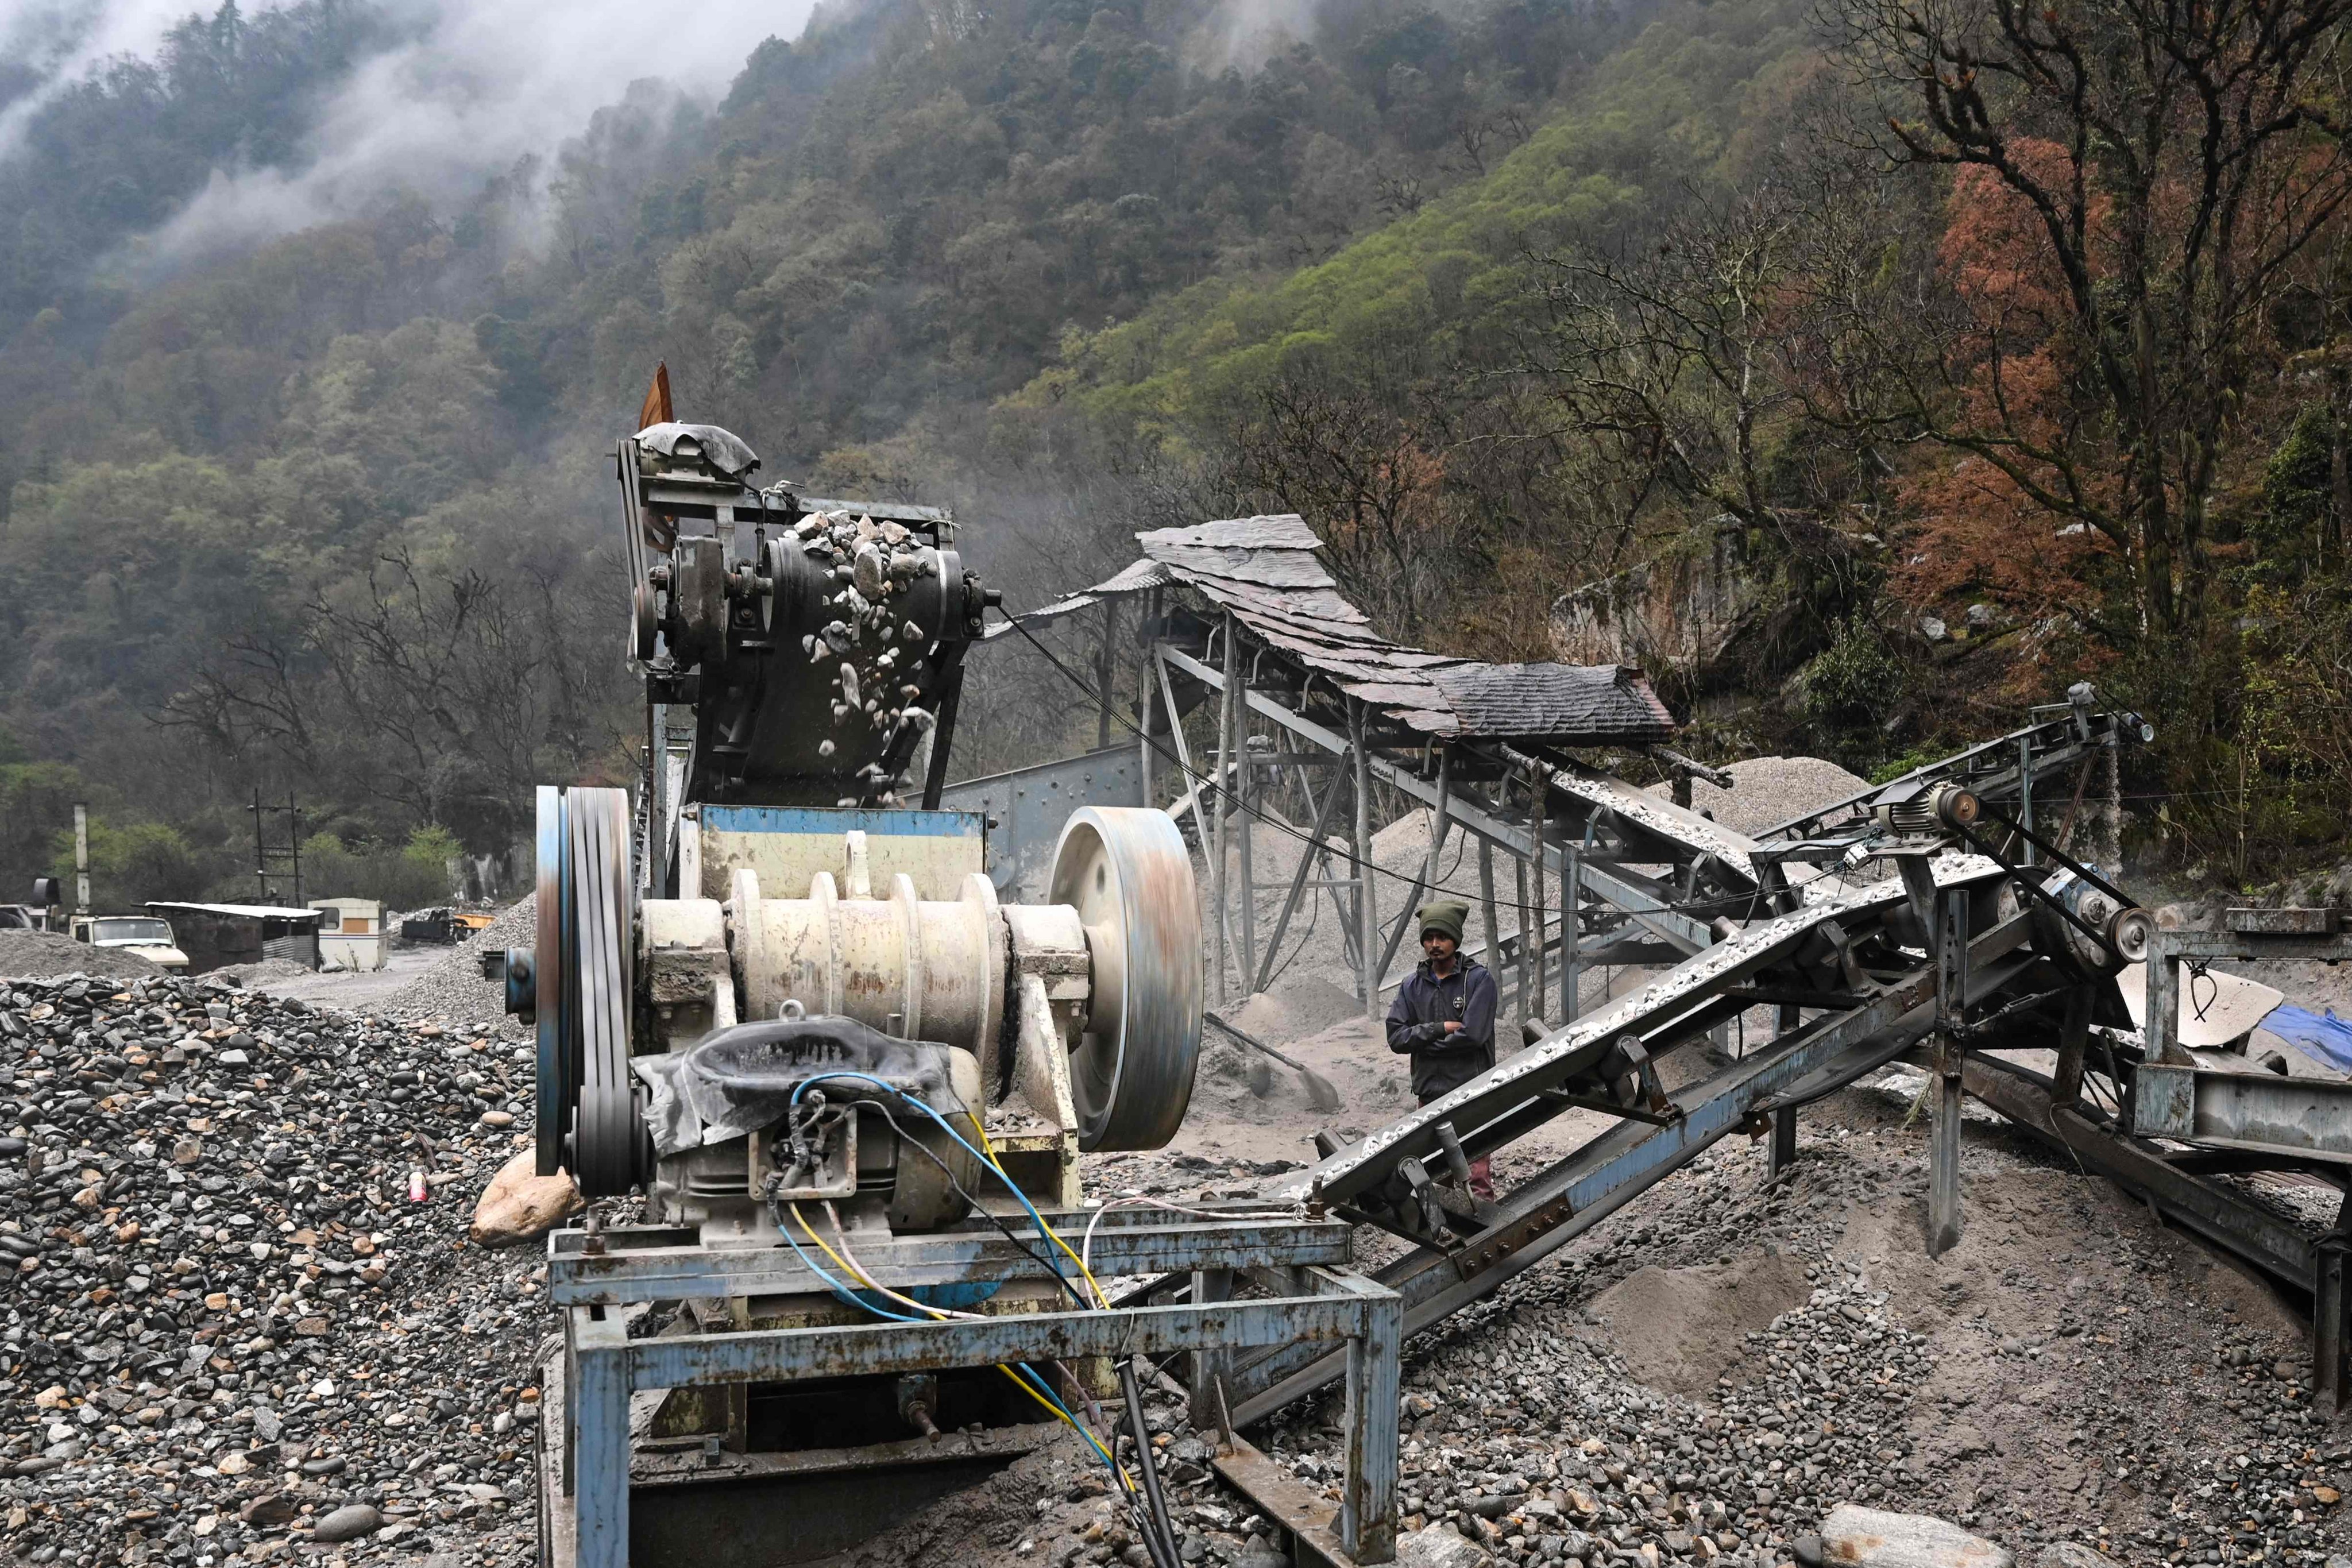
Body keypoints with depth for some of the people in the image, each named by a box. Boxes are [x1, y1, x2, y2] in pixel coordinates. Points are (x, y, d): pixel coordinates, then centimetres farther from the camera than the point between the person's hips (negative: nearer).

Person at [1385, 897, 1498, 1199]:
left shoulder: (1478, 979, -3)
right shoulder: (1412, 985, 10)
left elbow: (1472, 1035, -14)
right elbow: (1396, 1037, 1)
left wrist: (1423, 1040, -3)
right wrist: (1441, 1029, -10)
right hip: (1430, 1096, 4)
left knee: (1476, 1178, -8)